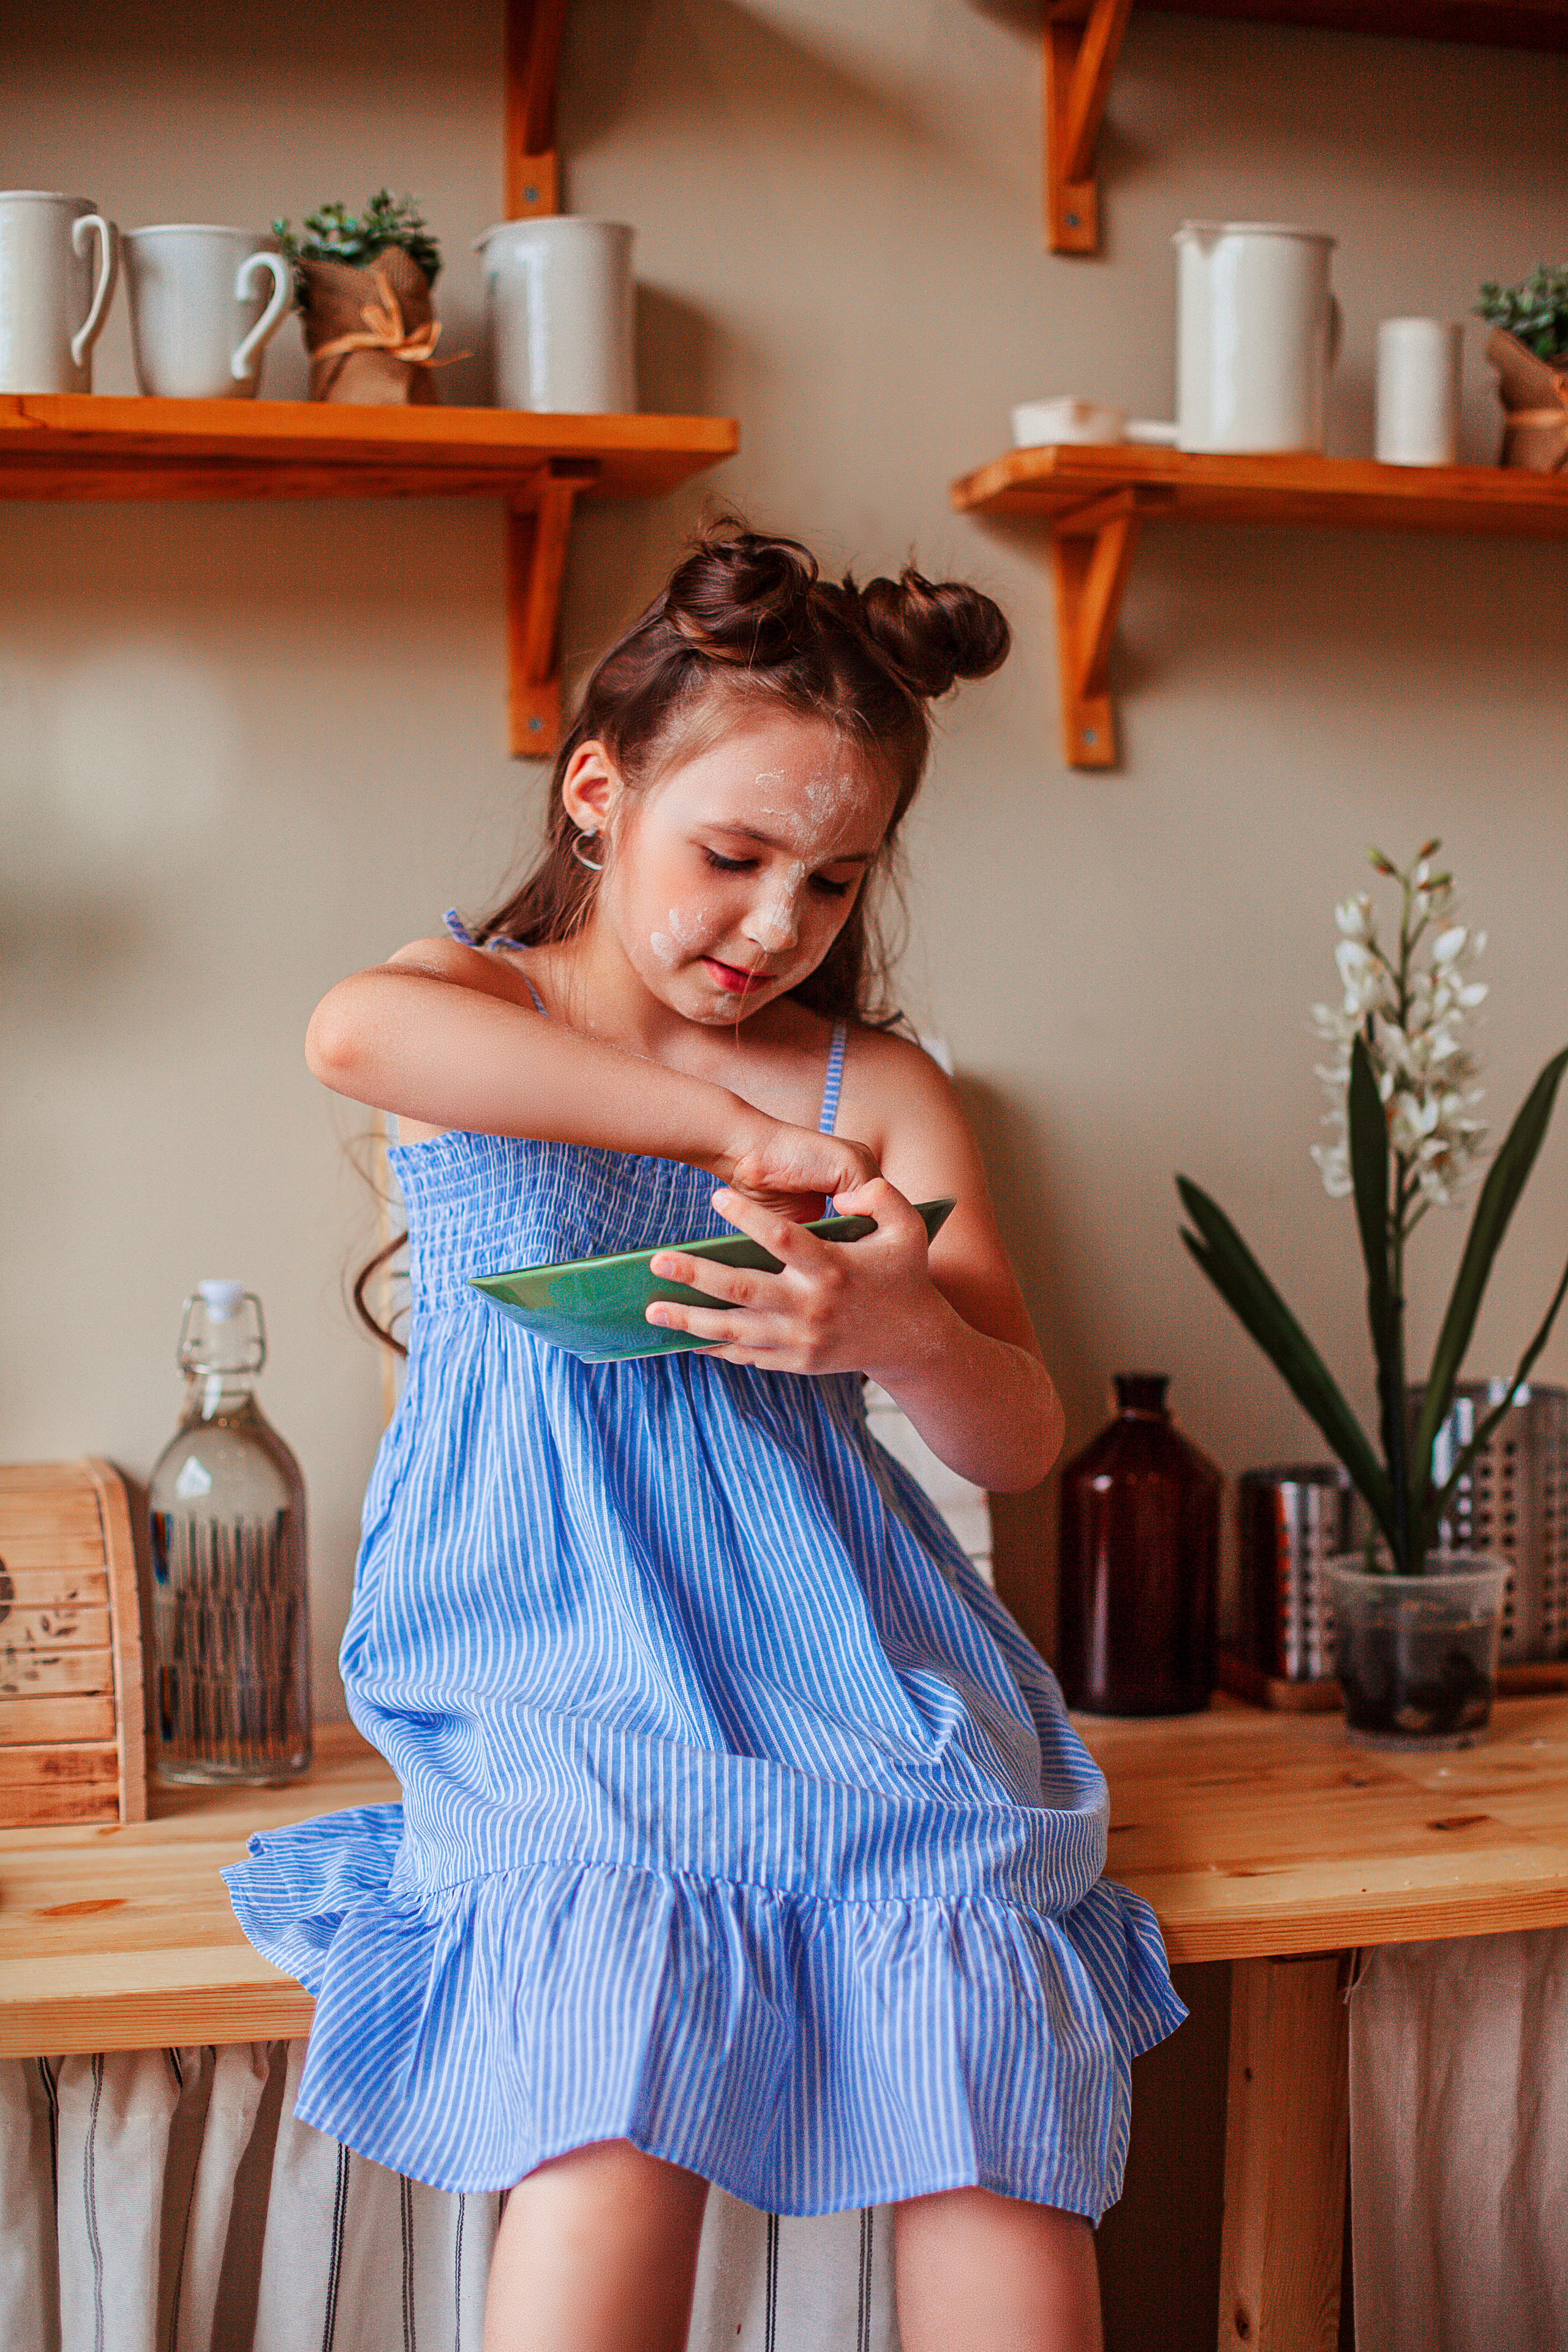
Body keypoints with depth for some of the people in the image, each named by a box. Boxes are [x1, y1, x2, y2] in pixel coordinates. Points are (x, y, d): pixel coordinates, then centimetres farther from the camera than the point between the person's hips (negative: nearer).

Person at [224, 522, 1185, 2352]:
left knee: (1002, 2194, -20)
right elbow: (351, 1035, -20)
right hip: (563, 1668, -2)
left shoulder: (878, 1088, 13)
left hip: (840, 1666, 2)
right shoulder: (477, 1004, 9)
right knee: (609, 2151, -28)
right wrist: (733, 1127, -25)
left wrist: (907, 1334, -17)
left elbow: (1020, 1442, 8)